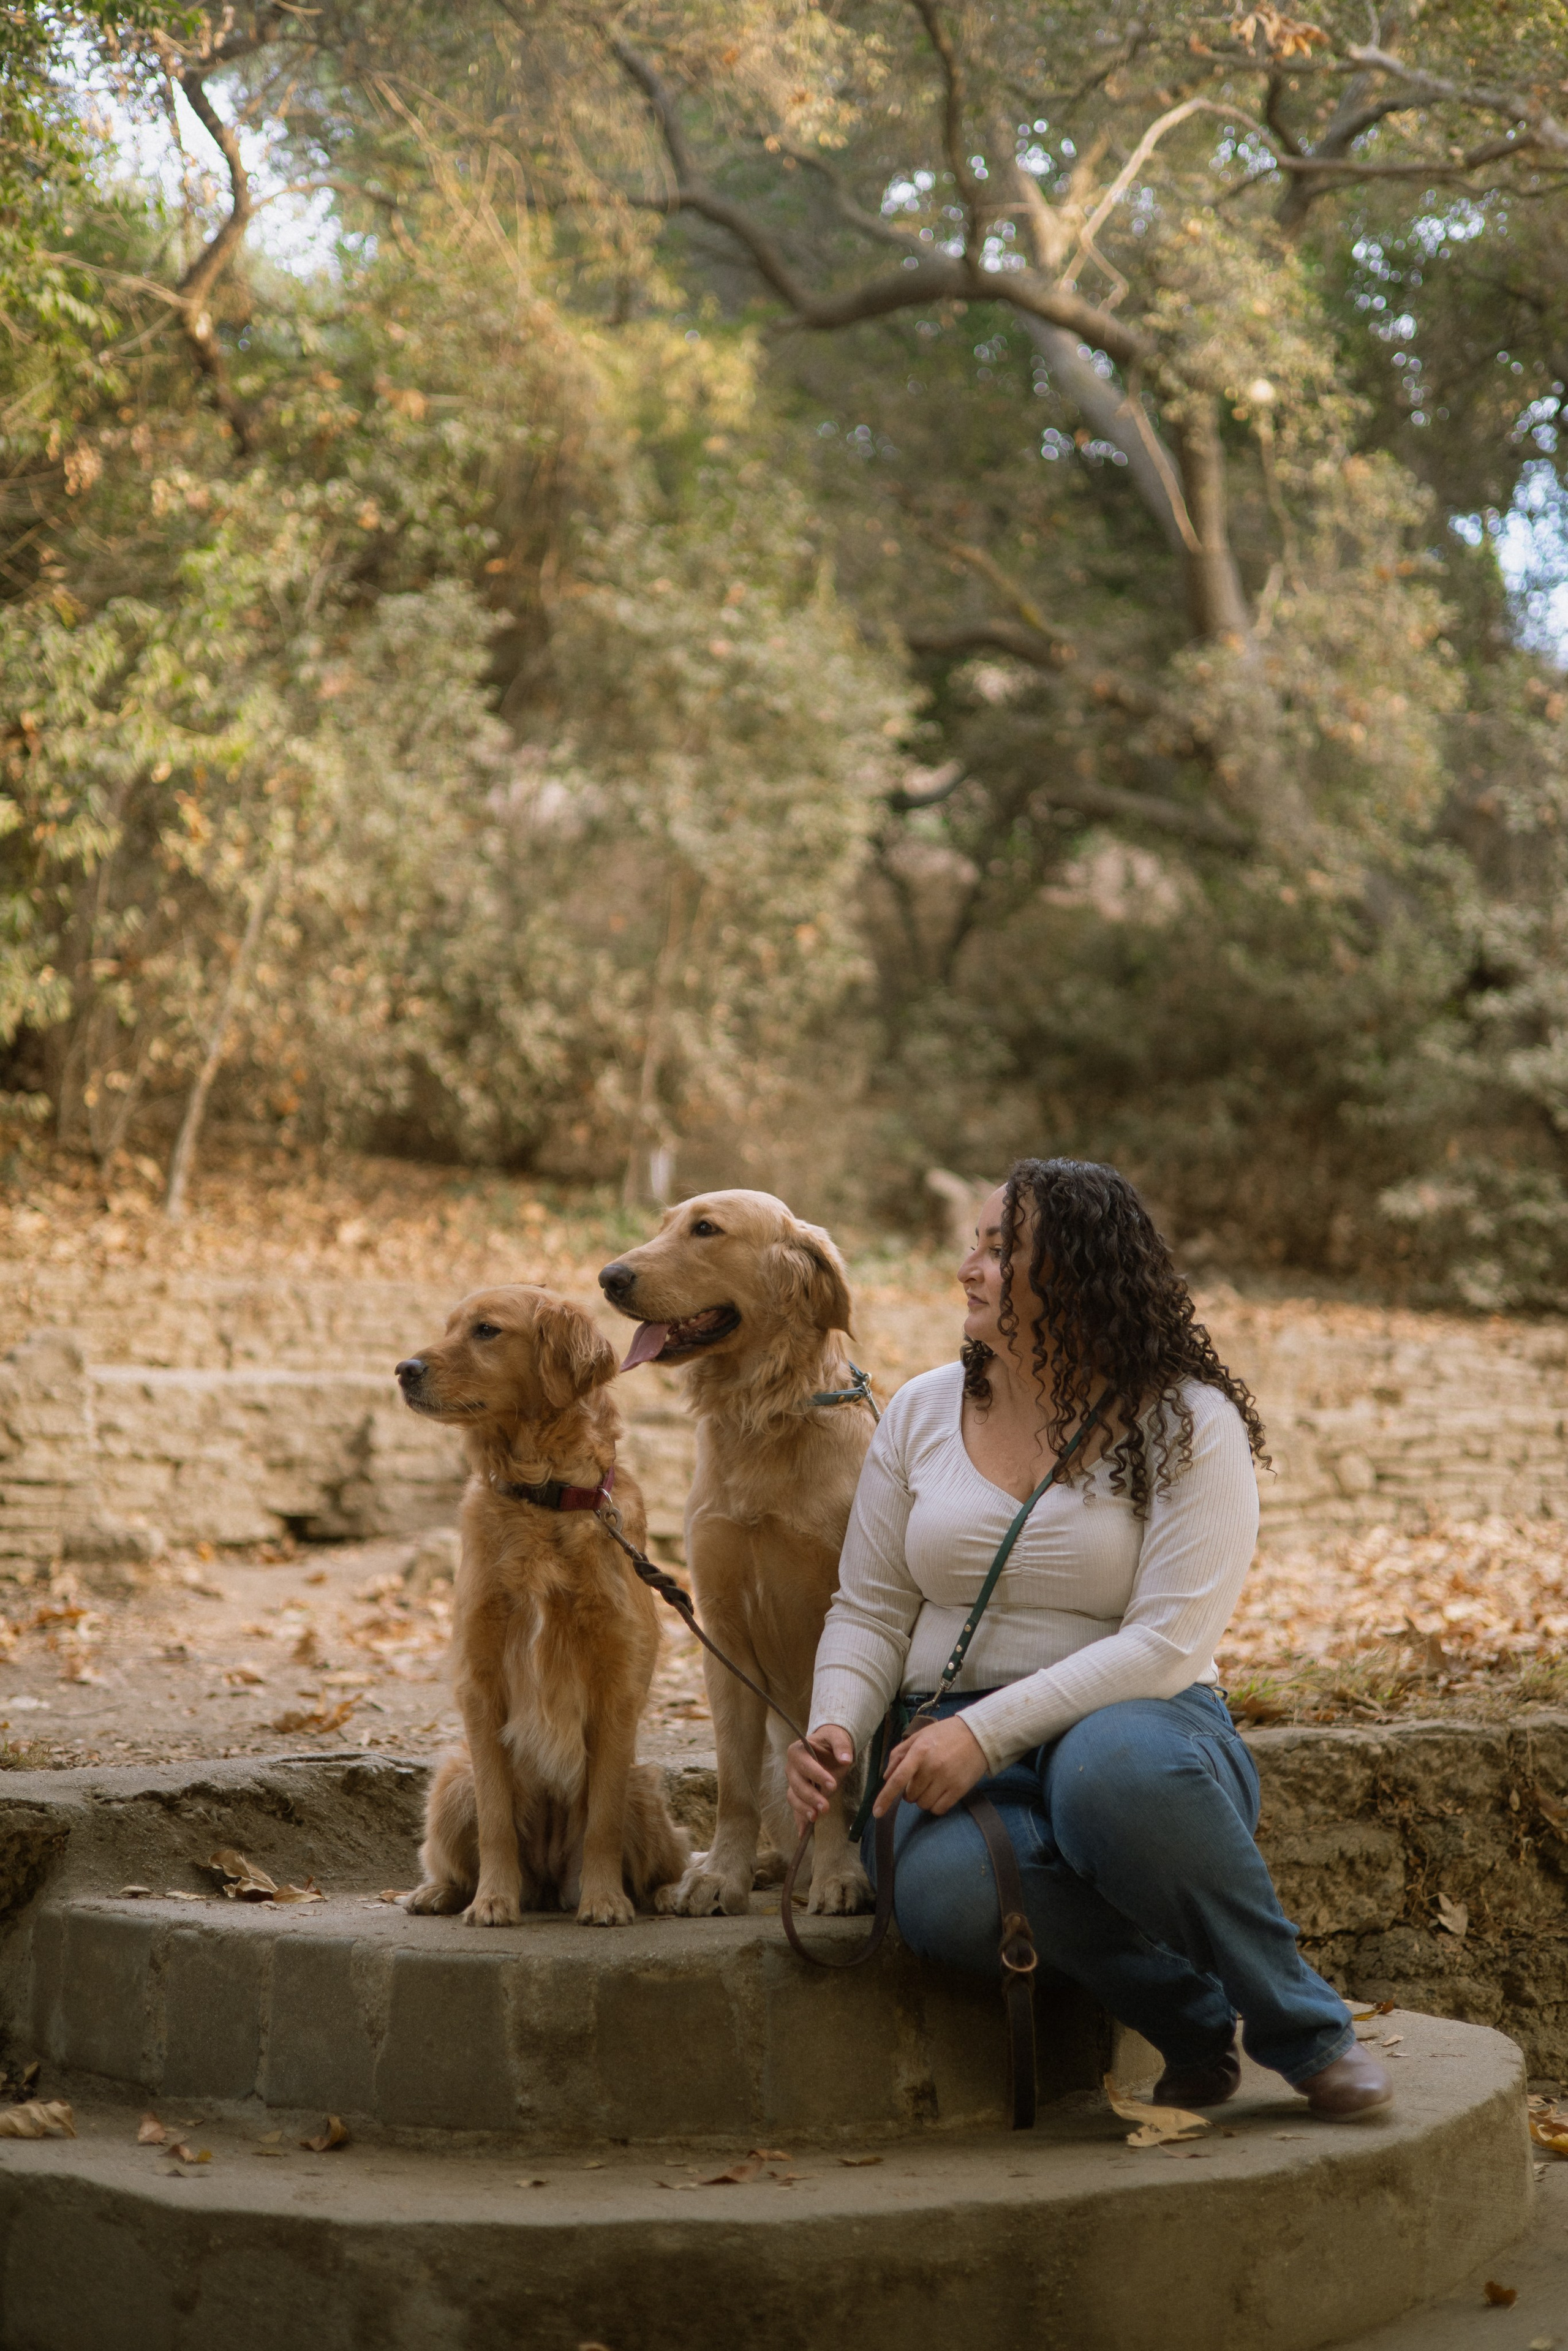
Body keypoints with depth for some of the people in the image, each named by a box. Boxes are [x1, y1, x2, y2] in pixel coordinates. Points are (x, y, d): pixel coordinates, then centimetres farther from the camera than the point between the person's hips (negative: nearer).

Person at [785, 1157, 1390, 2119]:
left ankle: (1300, 2027, -16)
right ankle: (1191, 2021, -8)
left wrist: (989, 1730, -24)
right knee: (944, 1891, -35)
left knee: (1115, 1766, -42)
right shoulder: (922, 1411, 10)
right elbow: (869, 1610, 12)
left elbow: (1166, 1643, -14)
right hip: (955, 1749, 3)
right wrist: (838, 1727, -9)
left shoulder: (1188, 1424, -5)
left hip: (1136, 1722, -2)